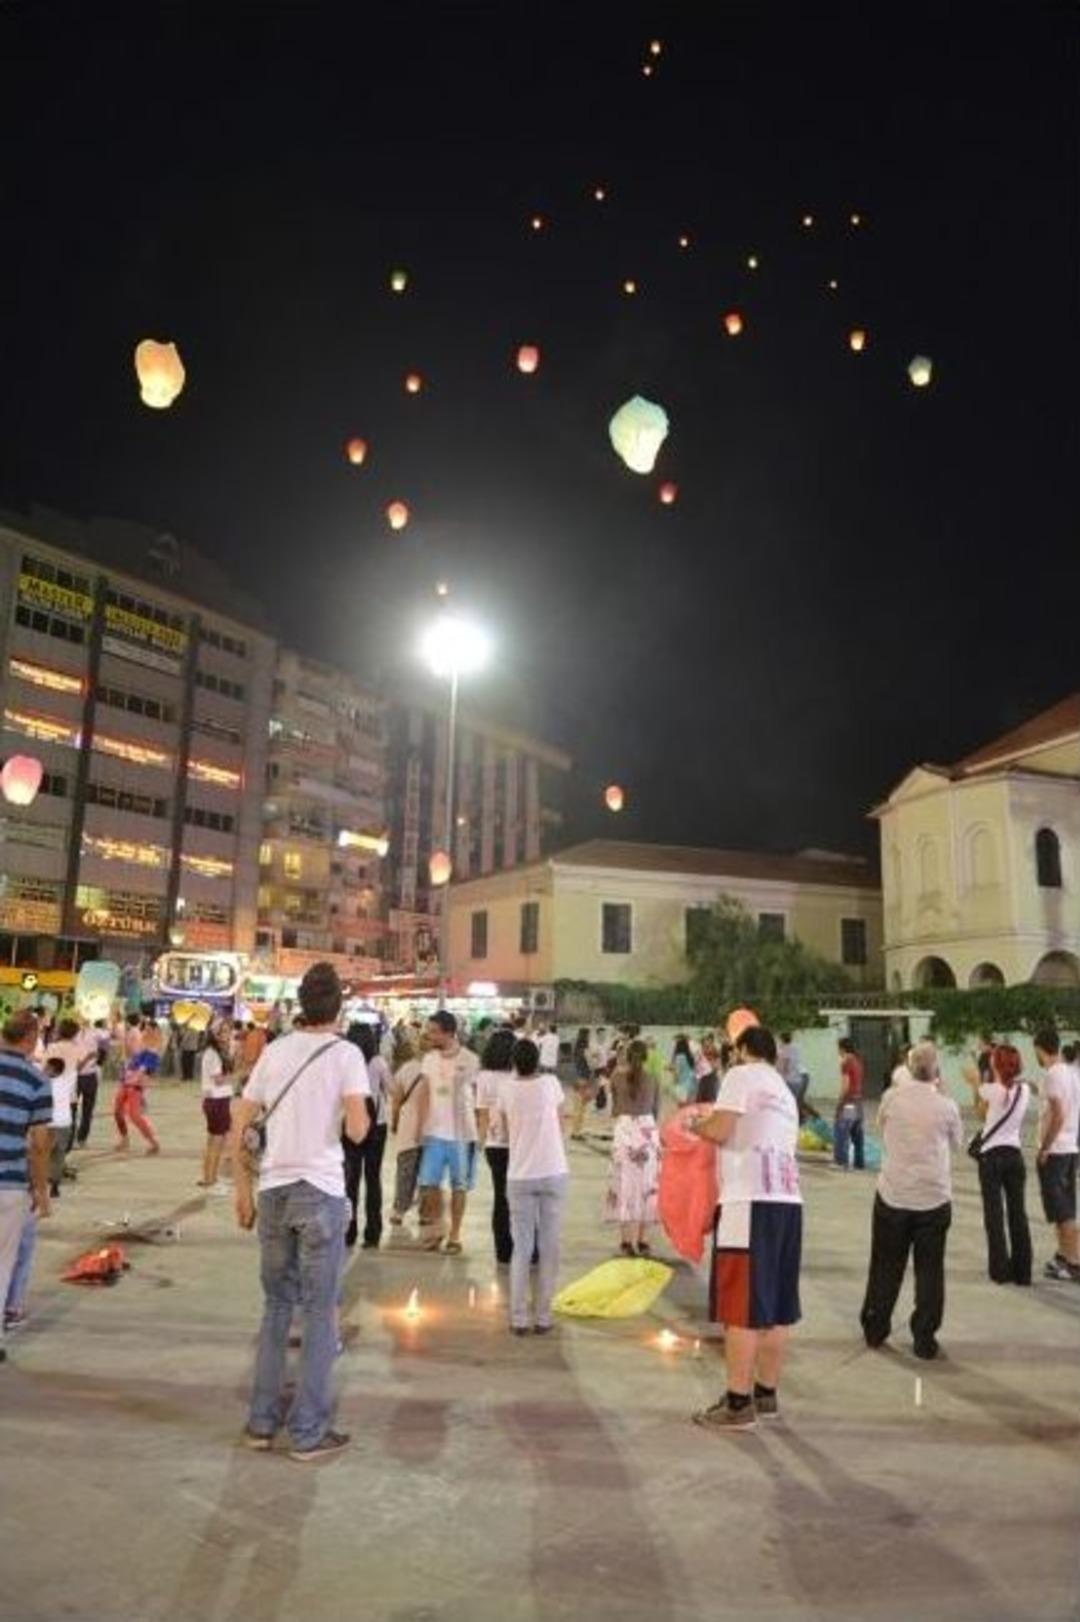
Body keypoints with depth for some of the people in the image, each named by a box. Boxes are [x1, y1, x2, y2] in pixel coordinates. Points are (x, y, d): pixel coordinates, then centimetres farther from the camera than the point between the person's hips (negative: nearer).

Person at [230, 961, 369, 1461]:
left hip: (273, 1190, 5)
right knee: (320, 1313, 7)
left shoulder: (275, 1050, 7)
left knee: (276, 1306, 19)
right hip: (321, 1193, -5)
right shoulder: (346, 1053, -7)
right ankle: (308, 1432, 15)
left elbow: (237, 1126, 8)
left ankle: (261, 1422, 26)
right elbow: (357, 1130, -16)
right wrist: (363, 1115, 6)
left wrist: (243, 1189, 15)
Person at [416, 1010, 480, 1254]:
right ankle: (436, 1227, 25)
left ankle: (455, 1235, 21)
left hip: (461, 1133, -3)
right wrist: (421, 1125, 3)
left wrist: (479, 1128, -2)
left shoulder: (470, 1060, -11)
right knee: (429, 1183, 3)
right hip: (434, 1132, 3)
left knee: (459, 1186, 7)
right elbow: (426, 1095, 8)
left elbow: (478, 1095, -3)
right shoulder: (429, 1059, 2)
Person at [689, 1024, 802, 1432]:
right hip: (787, 1200, 8)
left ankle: (738, 1404, 0)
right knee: (775, 1307, 14)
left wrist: (696, 1126, 8)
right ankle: (767, 1394, 23)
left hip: (751, 1201, -8)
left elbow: (720, 1131, -11)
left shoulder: (741, 1075, -2)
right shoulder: (784, 1092, 23)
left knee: (741, 1307, -3)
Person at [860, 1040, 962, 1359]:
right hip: (934, 1198, -1)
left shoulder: (892, 1097, -5)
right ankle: (925, 1339, 12)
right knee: (930, 1270, 10)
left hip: (893, 1195, 1)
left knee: (886, 1266, 13)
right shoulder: (946, 1106, -6)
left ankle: (874, 1330, 23)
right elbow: (957, 1142, 11)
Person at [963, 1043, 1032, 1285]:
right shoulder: (1024, 1089, 0)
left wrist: (975, 1086, 11)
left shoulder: (990, 1089, -12)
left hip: (991, 1155, -4)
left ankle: (1001, 1270, 8)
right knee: (1018, 1213, 10)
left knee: (994, 1213, 4)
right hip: (1015, 1154, 4)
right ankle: (1022, 1272, 15)